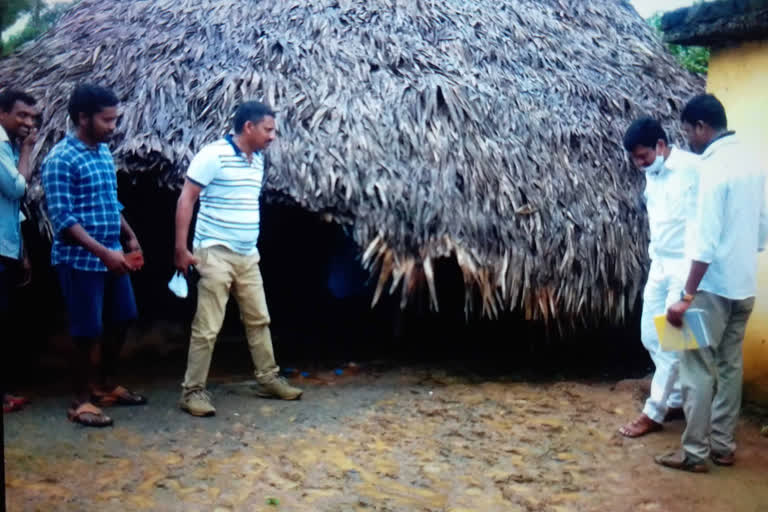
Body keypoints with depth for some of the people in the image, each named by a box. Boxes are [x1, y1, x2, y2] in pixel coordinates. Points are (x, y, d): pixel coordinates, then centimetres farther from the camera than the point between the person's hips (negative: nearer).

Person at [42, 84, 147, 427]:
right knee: (86, 332, 0)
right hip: (80, 260, -8)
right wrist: (103, 252, -25)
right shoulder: (61, 159, -15)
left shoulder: (104, 152, 10)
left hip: (112, 256, 8)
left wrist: (129, 237, 10)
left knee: (120, 320, 15)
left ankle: (106, 386, 32)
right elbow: (63, 219, -20)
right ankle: (82, 401, 14)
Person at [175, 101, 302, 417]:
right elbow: (186, 200, -14)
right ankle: (193, 391, 5)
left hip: (248, 255, 8)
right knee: (207, 327, -5)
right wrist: (181, 248, -18)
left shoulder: (258, 160, 9)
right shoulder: (213, 155, -14)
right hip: (215, 253, -8)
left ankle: (268, 379, 27)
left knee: (258, 319, 15)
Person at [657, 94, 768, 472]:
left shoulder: (715, 167, -19)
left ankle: (695, 452, 7)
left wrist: (686, 296, -22)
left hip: (715, 286, -9)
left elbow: (706, 240, -24)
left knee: (698, 367, 0)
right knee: (730, 365, 15)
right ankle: (723, 445, 23)